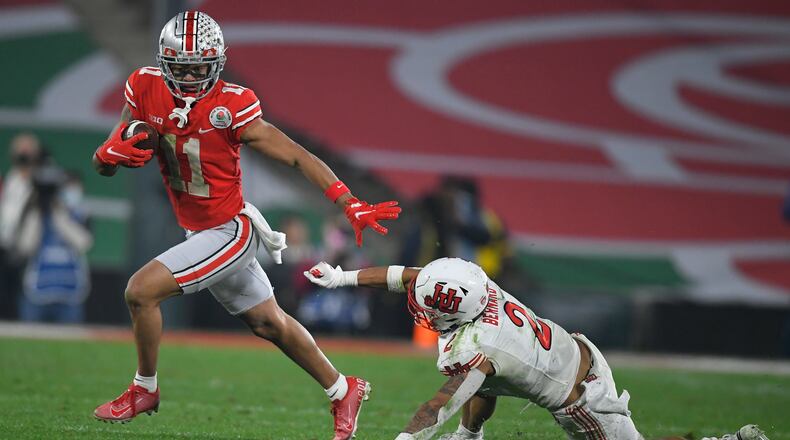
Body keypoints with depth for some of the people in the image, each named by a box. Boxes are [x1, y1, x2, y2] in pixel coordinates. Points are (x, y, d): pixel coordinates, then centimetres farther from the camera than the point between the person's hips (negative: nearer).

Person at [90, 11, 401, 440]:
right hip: (199, 232, 6)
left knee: (141, 290, -17)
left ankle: (145, 389, 7)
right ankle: (343, 391, 39)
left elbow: (297, 157, -17)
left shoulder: (232, 107, -22)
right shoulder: (146, 90, -8)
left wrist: (352, 206, -23)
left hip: (231, 231, -6)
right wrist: (111, 154, -26)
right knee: (269, 324, 20)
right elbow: (104, 162, -1)